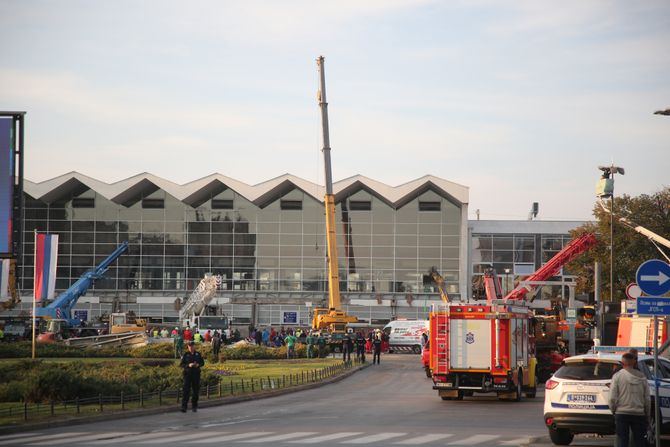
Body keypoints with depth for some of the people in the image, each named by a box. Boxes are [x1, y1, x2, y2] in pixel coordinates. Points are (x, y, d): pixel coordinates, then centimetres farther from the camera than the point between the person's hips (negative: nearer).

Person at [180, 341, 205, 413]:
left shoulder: (198, 354, 6)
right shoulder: (185, 355, -1)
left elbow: (202, 363, 12)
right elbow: (181, 365, -3)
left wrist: (198, 365, -10)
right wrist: (188, 365, -20)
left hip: (196, 374, 3)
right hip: (187, 374, -3)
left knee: (196, 391, 5)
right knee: (186, 390, -10)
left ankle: (194, 406, 18)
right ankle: (184, 407, -12)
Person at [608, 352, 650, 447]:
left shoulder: (617, 376, -4)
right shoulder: (642, 377, 4)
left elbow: (613, 398, -7)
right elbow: (647, 399, 5)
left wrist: (613, 410, 11)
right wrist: (647, 416, 16)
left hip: (622, 413, -2)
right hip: (639, 414, 2)